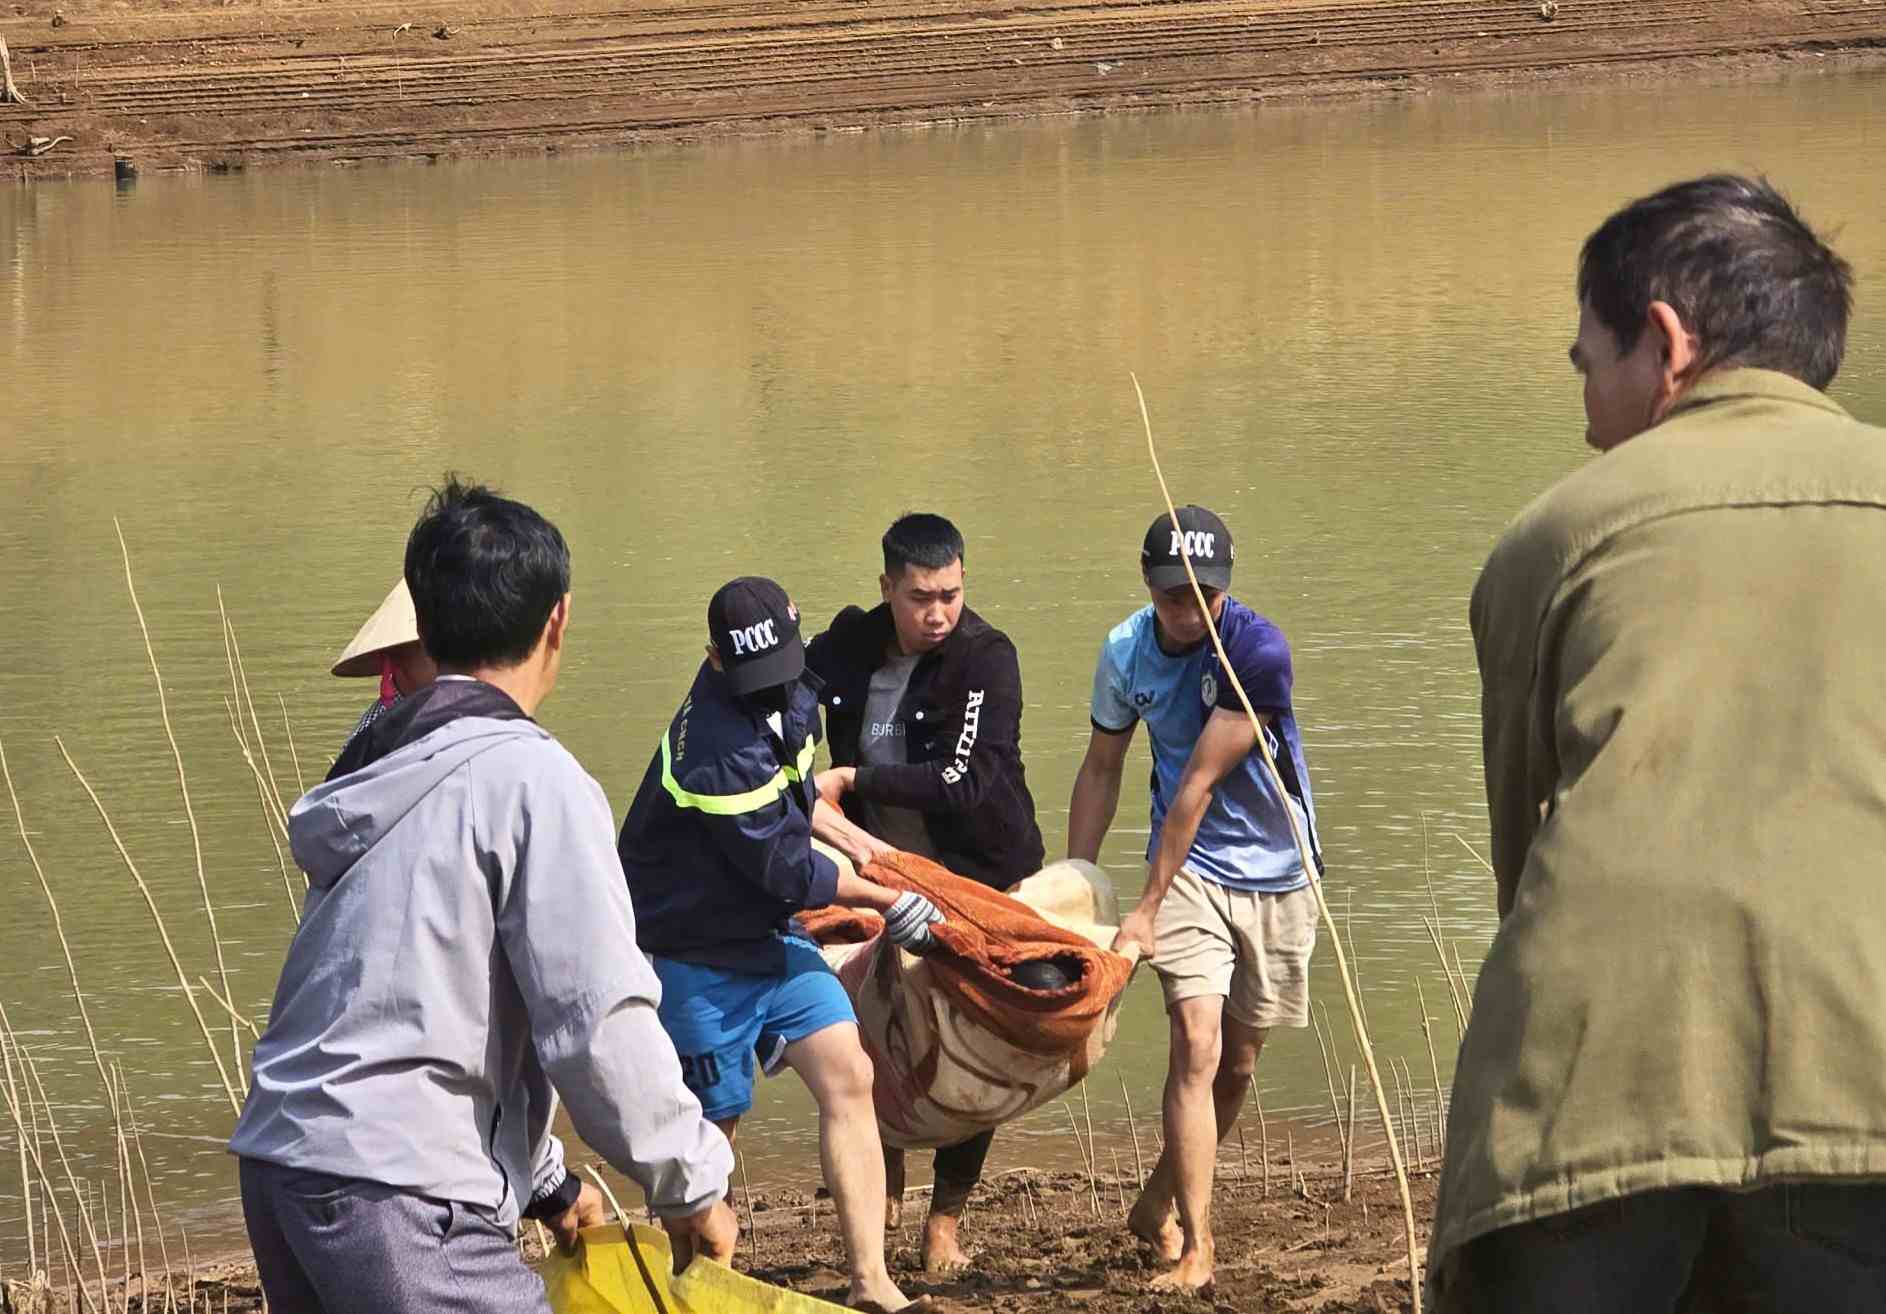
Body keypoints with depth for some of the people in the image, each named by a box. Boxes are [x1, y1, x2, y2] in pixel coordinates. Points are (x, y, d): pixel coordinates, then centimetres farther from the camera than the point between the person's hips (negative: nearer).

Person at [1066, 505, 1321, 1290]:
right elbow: (1101, 770, 10)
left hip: (1273, 873, -1)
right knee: (1196, 1046, -16)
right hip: (1190, 869, 1)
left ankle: (1156, 1206, 32)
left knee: (1236, 1065, 9)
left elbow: (1198, 785, -20)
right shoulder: (1127, 651, -6)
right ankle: (1193, 1248, -18)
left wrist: (1146, 910, -19)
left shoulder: (1257, 651, -21)